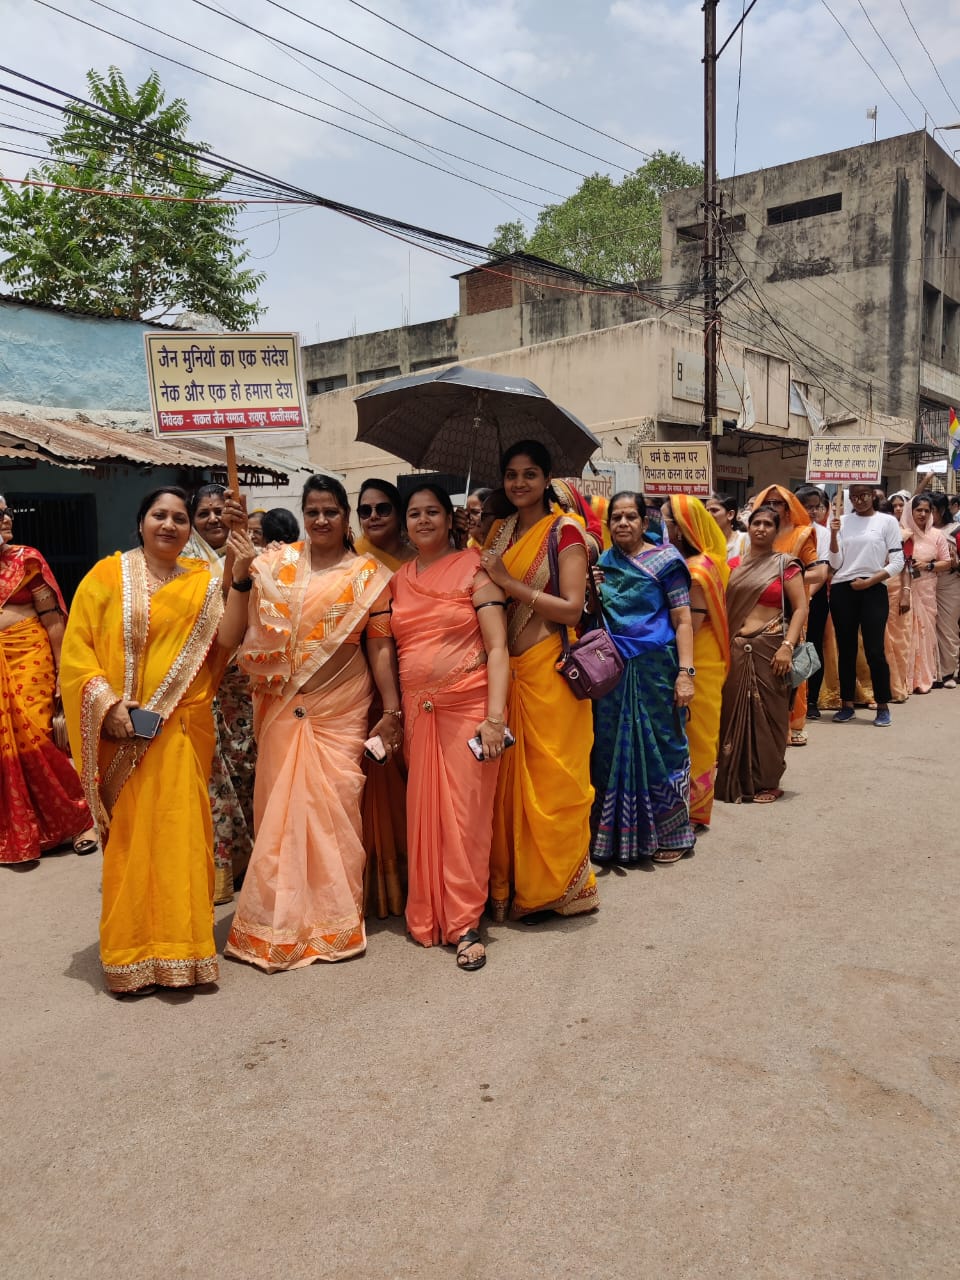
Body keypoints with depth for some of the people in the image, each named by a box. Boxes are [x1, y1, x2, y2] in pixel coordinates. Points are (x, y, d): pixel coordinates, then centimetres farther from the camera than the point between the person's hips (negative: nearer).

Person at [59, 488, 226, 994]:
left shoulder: (203, 582, 8)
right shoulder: (107, 575, 3)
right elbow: (76, 648, -1)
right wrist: (107, 703, -12)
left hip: (183, 729, 1)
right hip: (123, 731, -1)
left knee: (180, 833, 2)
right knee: (129, 835, 4)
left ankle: (179, 945, 14)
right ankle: (132, 955, 16)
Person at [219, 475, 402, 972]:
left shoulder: (368, 574, 2)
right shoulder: (275, 564, 2)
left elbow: (380, 645, 1)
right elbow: (231, 637, -5)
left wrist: (392, 710, -3)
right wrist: (241, 574, -15)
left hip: (339, 709, -1)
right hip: (281, 707, 1)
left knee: (334, 809, 0)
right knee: (280, 810, 6)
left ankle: (334, 922, 19)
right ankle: (279, 925, 23)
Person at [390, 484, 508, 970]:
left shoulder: (473, 569, -2)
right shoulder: (397, 579, 11)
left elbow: (497, 647, -8)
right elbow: (393, 649, 14)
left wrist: (495, 717, -16)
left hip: (466, 707, -4)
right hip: (416, 711, 4)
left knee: (466, 815, -1)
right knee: (422, 814, 9)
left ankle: (465, 924, 10)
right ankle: (427, 915, 24)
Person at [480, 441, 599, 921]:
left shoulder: (564, 531, -5)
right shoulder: (499, 532, 14)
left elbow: (572, 608, -14)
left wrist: (510, 583, -15)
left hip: (549, 673, -6)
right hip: (506, 669, 6)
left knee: (550, 780, 2)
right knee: (508, 779, 8)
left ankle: (558, 885, 18)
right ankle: (515, 885, 22)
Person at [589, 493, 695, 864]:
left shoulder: (664, 560, -1)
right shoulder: (602, 563, 10)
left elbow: (682, 620, -6)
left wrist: (686, 672, -14)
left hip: (655, 669, -3)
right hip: (612, 670, 4)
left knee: (660, 746, 4)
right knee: (613, 749, 7)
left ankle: (669, 834, 19)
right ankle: (617, 834, 21)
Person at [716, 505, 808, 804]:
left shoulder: (785, 564, 1)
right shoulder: (733, 566, 11)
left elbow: (800, 608, -4)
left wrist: (788, 646, -15)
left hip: (769, 647, -3)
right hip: (736, 648, 3)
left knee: (767, 712, 1)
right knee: (735, 711, 5)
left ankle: (767, 782, 13)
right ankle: (736, 780, 16)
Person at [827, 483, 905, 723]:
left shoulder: (887, 521, 2)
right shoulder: (842, 521, 7)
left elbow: (897, 561, -1)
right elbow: (835, 564, 3)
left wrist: (869, 581, -10)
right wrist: (834, 535, -9)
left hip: (874, 591, -2)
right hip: (842, 591, 3)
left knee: (875, 651, -5)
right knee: (846, 649, 7)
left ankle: (883, 706, 8)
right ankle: (847, 704, 16)